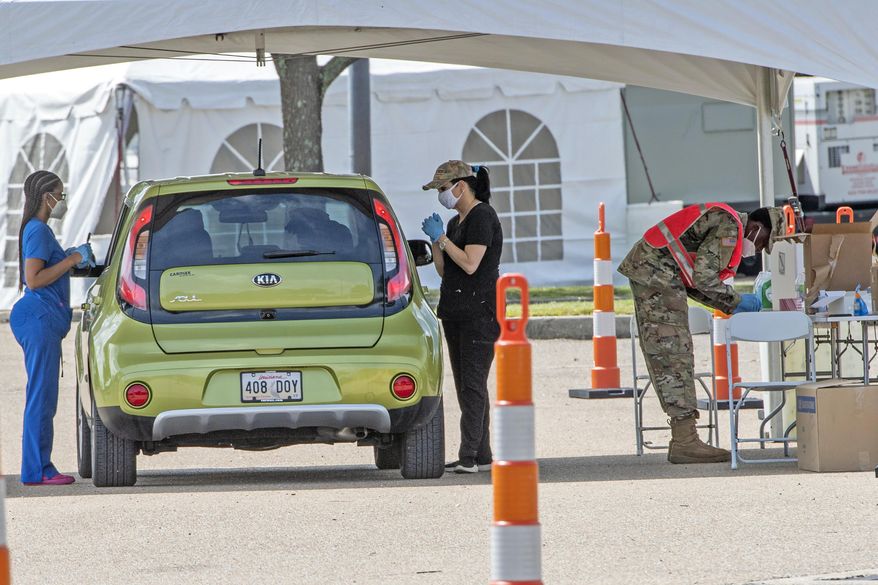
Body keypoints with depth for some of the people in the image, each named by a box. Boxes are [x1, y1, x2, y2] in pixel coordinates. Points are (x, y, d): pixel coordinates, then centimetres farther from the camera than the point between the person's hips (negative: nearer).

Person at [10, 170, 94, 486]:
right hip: (40, 317, -11)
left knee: (43, 398, 11)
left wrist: (72, 259, 19)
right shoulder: (38, 231, -12)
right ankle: (36, 470, -9)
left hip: (43, 320, 11)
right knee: (41, 397, -9)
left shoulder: (38, 230, 19)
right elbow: (34, 280, -19)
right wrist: (72, 260, -15)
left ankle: (40, 468, 12)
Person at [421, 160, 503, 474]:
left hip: (480, 312, -10)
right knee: (465, 385, 8)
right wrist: (435, 239, 5)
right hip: (455, 312, 10)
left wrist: (442, 237, -11)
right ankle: (482, 455, 10)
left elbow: (470, 264, -19)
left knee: (473, 383, -12)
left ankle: (469, 456, -15)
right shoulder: (457, 221, 18)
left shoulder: (483, 217, -10)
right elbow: (444, 269, 18)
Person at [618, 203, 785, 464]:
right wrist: (737, 301, -5)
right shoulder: (729, 226, -12)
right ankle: (685, 442, -11)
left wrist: (732, 306, 13)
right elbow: (703, 278, -18)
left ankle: (683, 438, 10)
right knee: (675, 355, -10)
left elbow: (693, 282, 20)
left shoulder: (722, 220, 21)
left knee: (667, 358, 9)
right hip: (659, 274, -11)